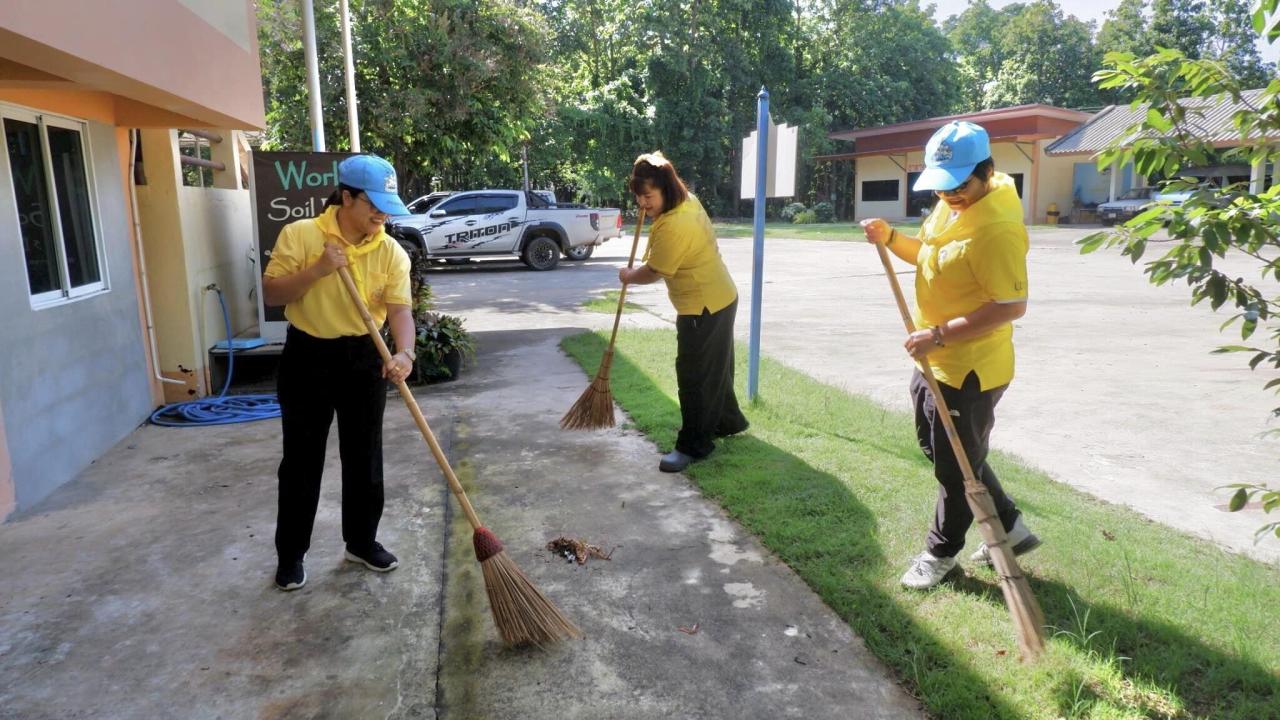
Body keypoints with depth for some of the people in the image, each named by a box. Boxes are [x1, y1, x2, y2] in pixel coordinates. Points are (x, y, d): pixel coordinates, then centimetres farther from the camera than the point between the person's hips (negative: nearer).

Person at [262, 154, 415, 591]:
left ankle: (362, 542, 29)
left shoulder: (391, 252, -4)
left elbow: (399, 309, -13)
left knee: (364, 458, 10)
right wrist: (318, 269, -22)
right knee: (301, 461, 7)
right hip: (307, 358, -2)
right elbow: (271, 294, -7)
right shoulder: (299, 234, -8)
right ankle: (290, 553, 24)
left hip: (364, 361, 2)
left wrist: (404, 352, -32)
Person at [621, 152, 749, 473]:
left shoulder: (672, 227, -28)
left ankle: (693, 445, 5)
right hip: (719, 298, 11)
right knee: (715, 366, 23)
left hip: (704, 307, -11)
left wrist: (628, 276, 1)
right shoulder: (688, 200, 2)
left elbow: (652, 273, -18)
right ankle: (728, 420, 40)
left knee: (694, 375, -4)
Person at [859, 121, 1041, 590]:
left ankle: (941, 552, 31)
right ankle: (1008, 527, 38)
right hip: (934, 360, 10)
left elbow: (1012, 306, -28)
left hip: (968, 370, -10)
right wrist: (891, 238, -1)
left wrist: (939, 335, -29)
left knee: (955, 467, 9)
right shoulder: (950, 203, 3)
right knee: (936, 447, 23)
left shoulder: (997, 228, -26)